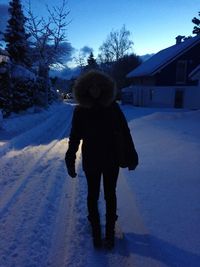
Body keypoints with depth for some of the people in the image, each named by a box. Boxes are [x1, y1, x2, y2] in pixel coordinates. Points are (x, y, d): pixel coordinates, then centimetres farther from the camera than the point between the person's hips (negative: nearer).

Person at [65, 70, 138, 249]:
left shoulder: (113, 107, -7)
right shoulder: (80, 110, -6)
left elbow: (125, 132, -3)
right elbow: (74, 137, -3)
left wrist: (131, 156, -3)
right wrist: (70, 162, -5)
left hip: (111, 159, 0)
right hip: (91, 160, 0)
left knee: (110, 195, 13)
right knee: (93, 195, 13)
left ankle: (110, 231, 32)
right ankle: (96, 230, 33)